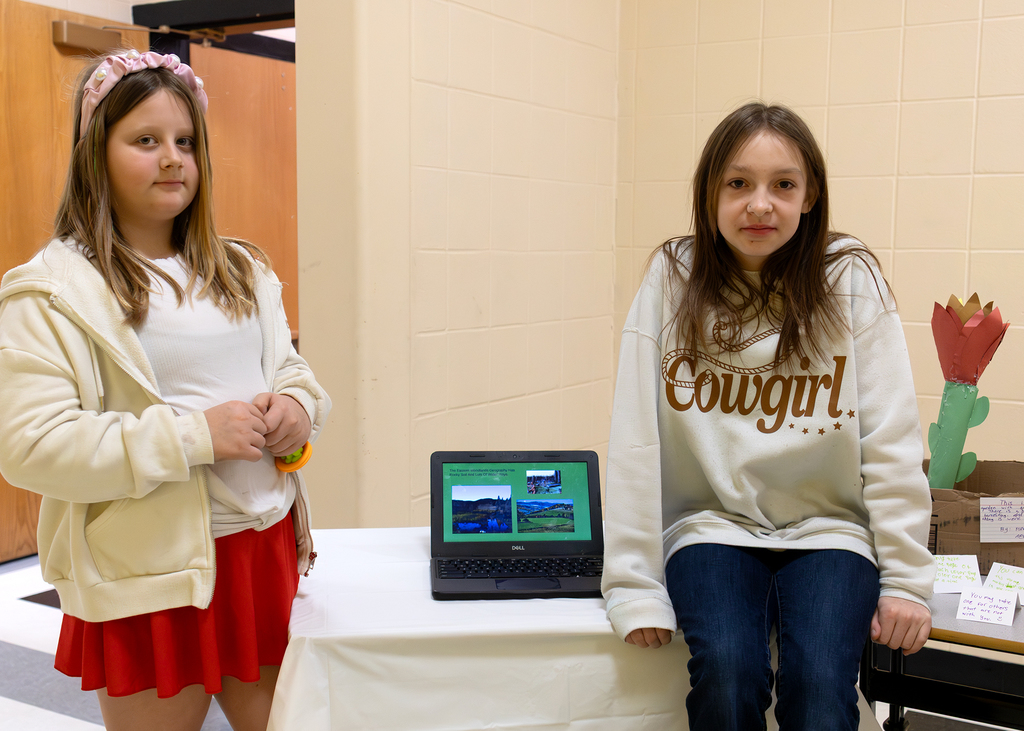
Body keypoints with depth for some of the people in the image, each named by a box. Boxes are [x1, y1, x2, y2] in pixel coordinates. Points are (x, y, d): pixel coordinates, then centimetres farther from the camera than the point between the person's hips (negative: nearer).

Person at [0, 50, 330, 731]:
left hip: (267, 546, 6)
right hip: (150, 572, -5)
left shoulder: (241, 269, 12)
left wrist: (298, 404, -5)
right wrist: (195, 436, -22)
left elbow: (290, 366, 20)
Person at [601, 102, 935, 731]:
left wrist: (907, 581, -7)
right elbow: (636, 442, -8)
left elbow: (892, 443, -4)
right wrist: (634, 585, -11)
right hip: (712, 526, 0)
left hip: (829, 529, 0)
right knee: (727, 672, -24)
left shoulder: (852, 282, -5)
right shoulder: (672, 280, -5)